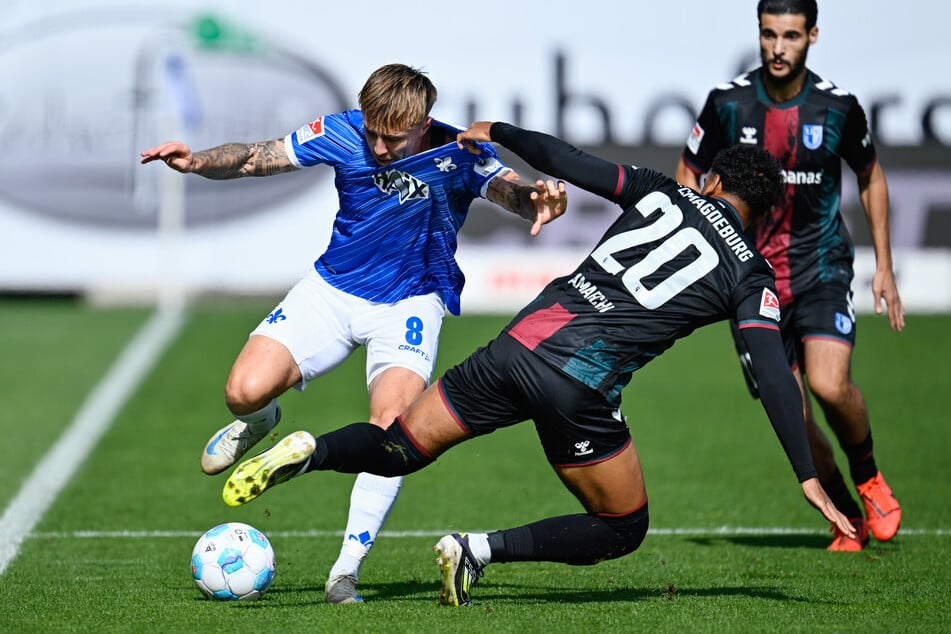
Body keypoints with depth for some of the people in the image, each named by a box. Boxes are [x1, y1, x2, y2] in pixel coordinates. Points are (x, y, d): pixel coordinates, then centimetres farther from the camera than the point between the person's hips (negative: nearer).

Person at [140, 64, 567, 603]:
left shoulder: (460, 155, -16)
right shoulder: (343, 133, -11)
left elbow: (512, 190, -30)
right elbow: (255, 159, -8)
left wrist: (538, 200, -54)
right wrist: (197, 162, -26)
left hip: (410, 302, -2)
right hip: (332, 290, 2)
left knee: (391, 425, -26)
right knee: (246, 391, -19)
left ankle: (347, 571, -15)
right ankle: (260, 418, 22)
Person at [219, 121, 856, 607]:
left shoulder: (663, 192, 16)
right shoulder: (751, 276, 8)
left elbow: (567, 161, 14)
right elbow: (775, 379, -1)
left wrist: (497, 132, 30)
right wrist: (809, 478, 0)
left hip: (522, 340, 4)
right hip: (583, 388, -4)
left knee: (400, 448, 15)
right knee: (624, 530, 15)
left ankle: (312, 450, -16)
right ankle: (481, 549, -4)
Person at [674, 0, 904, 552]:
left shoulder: (838, 107, -5)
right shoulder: (728, 103, -6)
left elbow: (871, 178, 11)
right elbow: (689, 177, 7)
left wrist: (884, 267, 10)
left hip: (822, 268, -1)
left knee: (829, 384, -23)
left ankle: (869, 478, 7)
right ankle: (848, 519, 16)